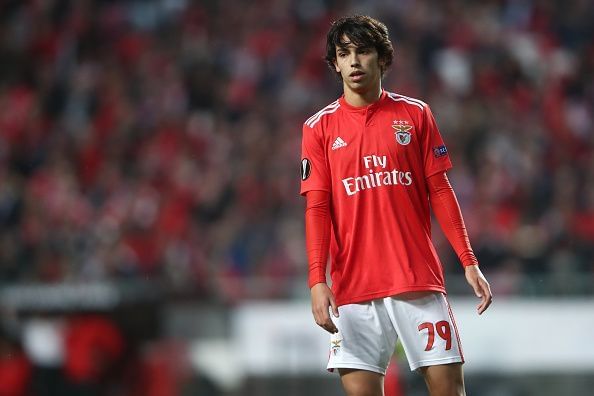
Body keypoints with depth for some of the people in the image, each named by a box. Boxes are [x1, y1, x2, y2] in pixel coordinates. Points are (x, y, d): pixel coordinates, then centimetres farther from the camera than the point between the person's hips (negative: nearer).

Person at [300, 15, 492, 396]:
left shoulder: (416, 114, 8)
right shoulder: (320, 127, 6)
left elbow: (440, 192, 7)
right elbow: (317, 208, 1)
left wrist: (469, 262, 1)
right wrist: (317, 280, -10)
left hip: (420, 279, 0)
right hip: (353, 288, 0)